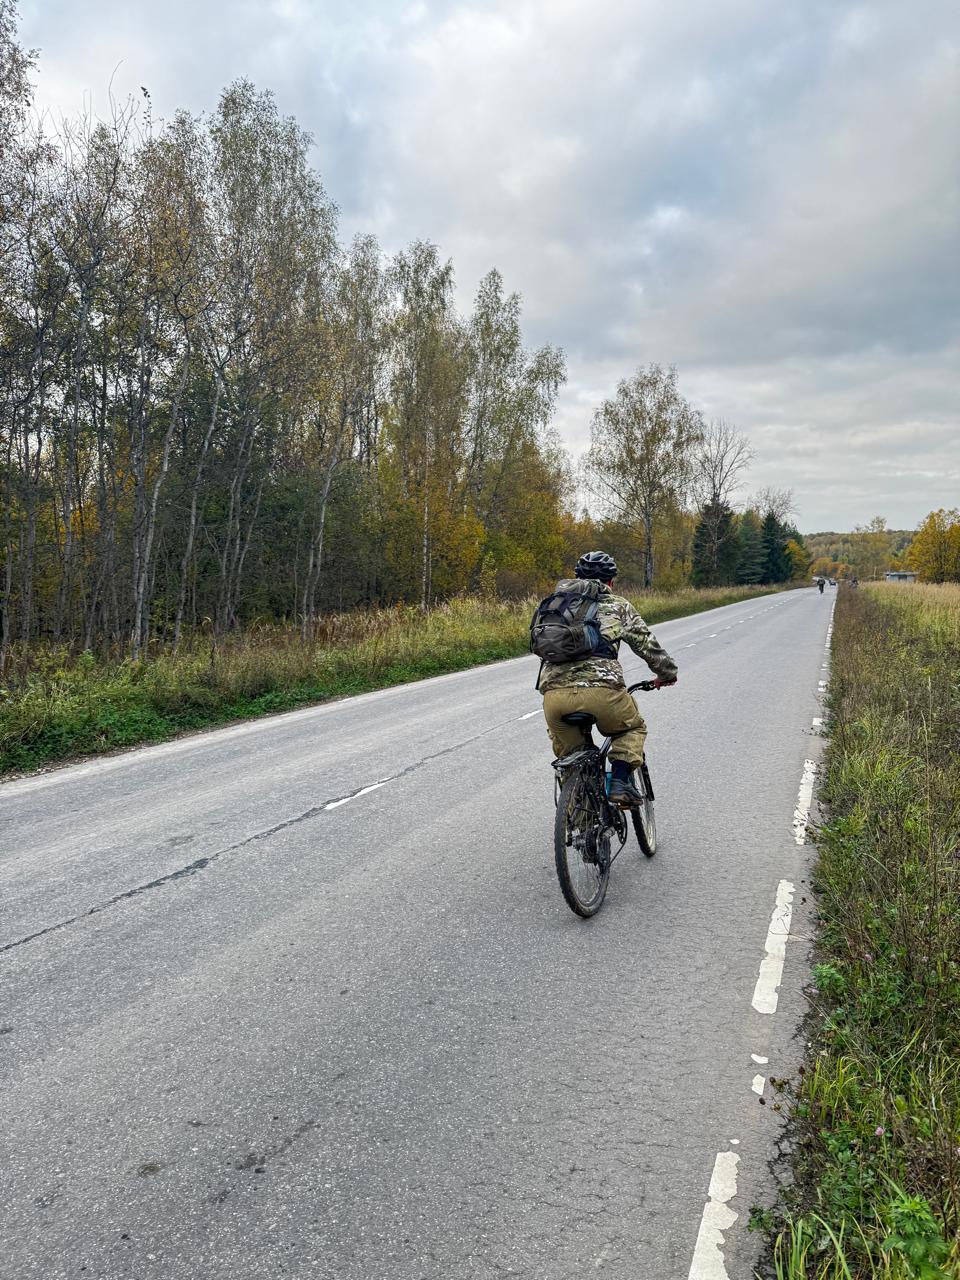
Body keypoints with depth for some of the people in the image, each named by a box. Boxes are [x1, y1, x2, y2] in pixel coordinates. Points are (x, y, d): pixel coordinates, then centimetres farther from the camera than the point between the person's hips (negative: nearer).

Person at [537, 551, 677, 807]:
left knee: (566, 748, 31)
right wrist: (667, 673, 34)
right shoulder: (617, 605, 17)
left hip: (553, 692, 3)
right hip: (599, 689, -3)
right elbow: (647, 644, 17)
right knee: (632, 729, 25)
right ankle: (620, 781, 7)